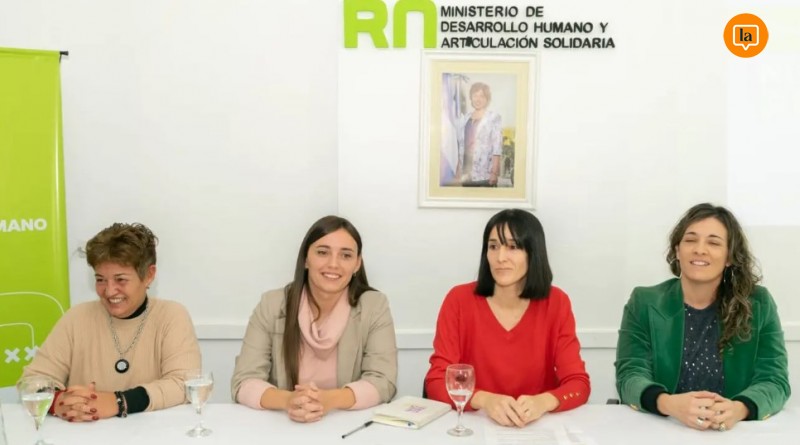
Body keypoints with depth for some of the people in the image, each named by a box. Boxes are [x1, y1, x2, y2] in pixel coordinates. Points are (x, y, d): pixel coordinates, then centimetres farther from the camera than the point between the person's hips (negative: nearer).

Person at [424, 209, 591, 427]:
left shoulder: (555, 303, -3)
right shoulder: (459, 300, -7)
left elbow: (578, 384, -6)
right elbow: (436, 382, -10)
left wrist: (543, 401, -26)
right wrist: (484, 400, -28)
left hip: (537, 426, 2)